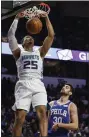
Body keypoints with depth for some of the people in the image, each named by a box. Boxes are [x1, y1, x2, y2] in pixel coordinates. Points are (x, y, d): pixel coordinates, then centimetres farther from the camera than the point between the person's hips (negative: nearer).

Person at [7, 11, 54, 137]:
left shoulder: (40, 52, 24)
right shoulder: (19, 53, 20)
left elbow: (51, 35, 17)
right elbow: (10, 35, 9)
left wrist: (46, 18, 13)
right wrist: (17, 19, 8)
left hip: (37, 85, 1)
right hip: (23, 85, -1)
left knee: (42, 112, -19)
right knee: (20, 118, -9)